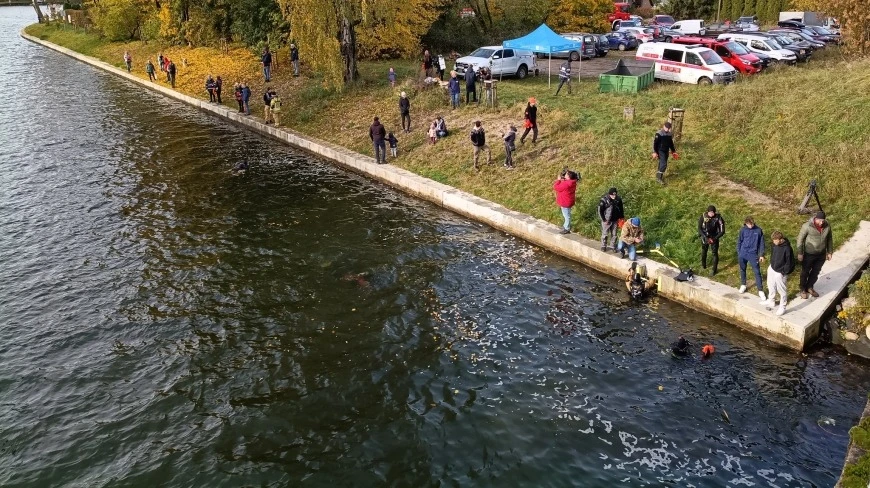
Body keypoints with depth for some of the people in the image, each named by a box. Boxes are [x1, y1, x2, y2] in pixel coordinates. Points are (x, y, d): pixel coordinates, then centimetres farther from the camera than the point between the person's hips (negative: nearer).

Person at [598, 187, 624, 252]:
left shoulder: (618, 199, -4)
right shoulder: (604, 200, -16)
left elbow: (621, 209, 12)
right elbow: (600, 210, -11)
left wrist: (621, 218, 9)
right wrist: (604, 220, -12)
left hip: (615, 220, 3)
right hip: (606, 220, -3)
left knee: (614, 235, 9)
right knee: (605, 234, 7)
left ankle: (613, 247, 20)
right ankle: (603, 246, 22)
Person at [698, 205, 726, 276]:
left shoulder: (718, 217, -22)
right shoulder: (703, 216, -20)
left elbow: (722, 231, -17)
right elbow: (699, 228, -13)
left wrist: (714, 238, -26)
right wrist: (706, 238, -22)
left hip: (714, 238, -2)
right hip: (705, 237, 2)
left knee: (715, 253, 3)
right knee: (704, 251, 22)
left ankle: (715, 269, 20)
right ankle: (703, 264, 49)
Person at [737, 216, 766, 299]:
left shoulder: (758, 230, -6)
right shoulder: (743, 230, -4)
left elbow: (761, 243, 0)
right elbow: (739, 242, 4)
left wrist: (762, 255, -2)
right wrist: (739, 254, 3)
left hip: (753, 254, -2)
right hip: (742, 254, 2)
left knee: (757, 272, -2)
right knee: (742, 270, 16)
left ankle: (760, 291, 3)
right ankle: (743, 285, 37)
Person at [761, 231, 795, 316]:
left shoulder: (787, 248, -27)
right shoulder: (774, 245, -6)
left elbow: (789, 262, -20)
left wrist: (784, 272, -17)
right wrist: (771, 265, 12)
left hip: (780, 272, -8)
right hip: (772, 269, 8)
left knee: (782, 290, 7)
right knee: (771, 286, 24)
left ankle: (782, 307, 21)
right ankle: (771, 301, 44)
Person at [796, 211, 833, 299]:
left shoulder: (827, 226, -6)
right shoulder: (807, 226, -20)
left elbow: (829, 239, 8)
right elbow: (800, 239, -13)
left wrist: (830, 252, 10)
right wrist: (800, 253, -12)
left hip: (821, 255, 4)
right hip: (809, 254, -4)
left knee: (816, 272, 18)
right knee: (805, 272, 12)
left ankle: (809, 287, 37)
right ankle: (803, 290, 28)